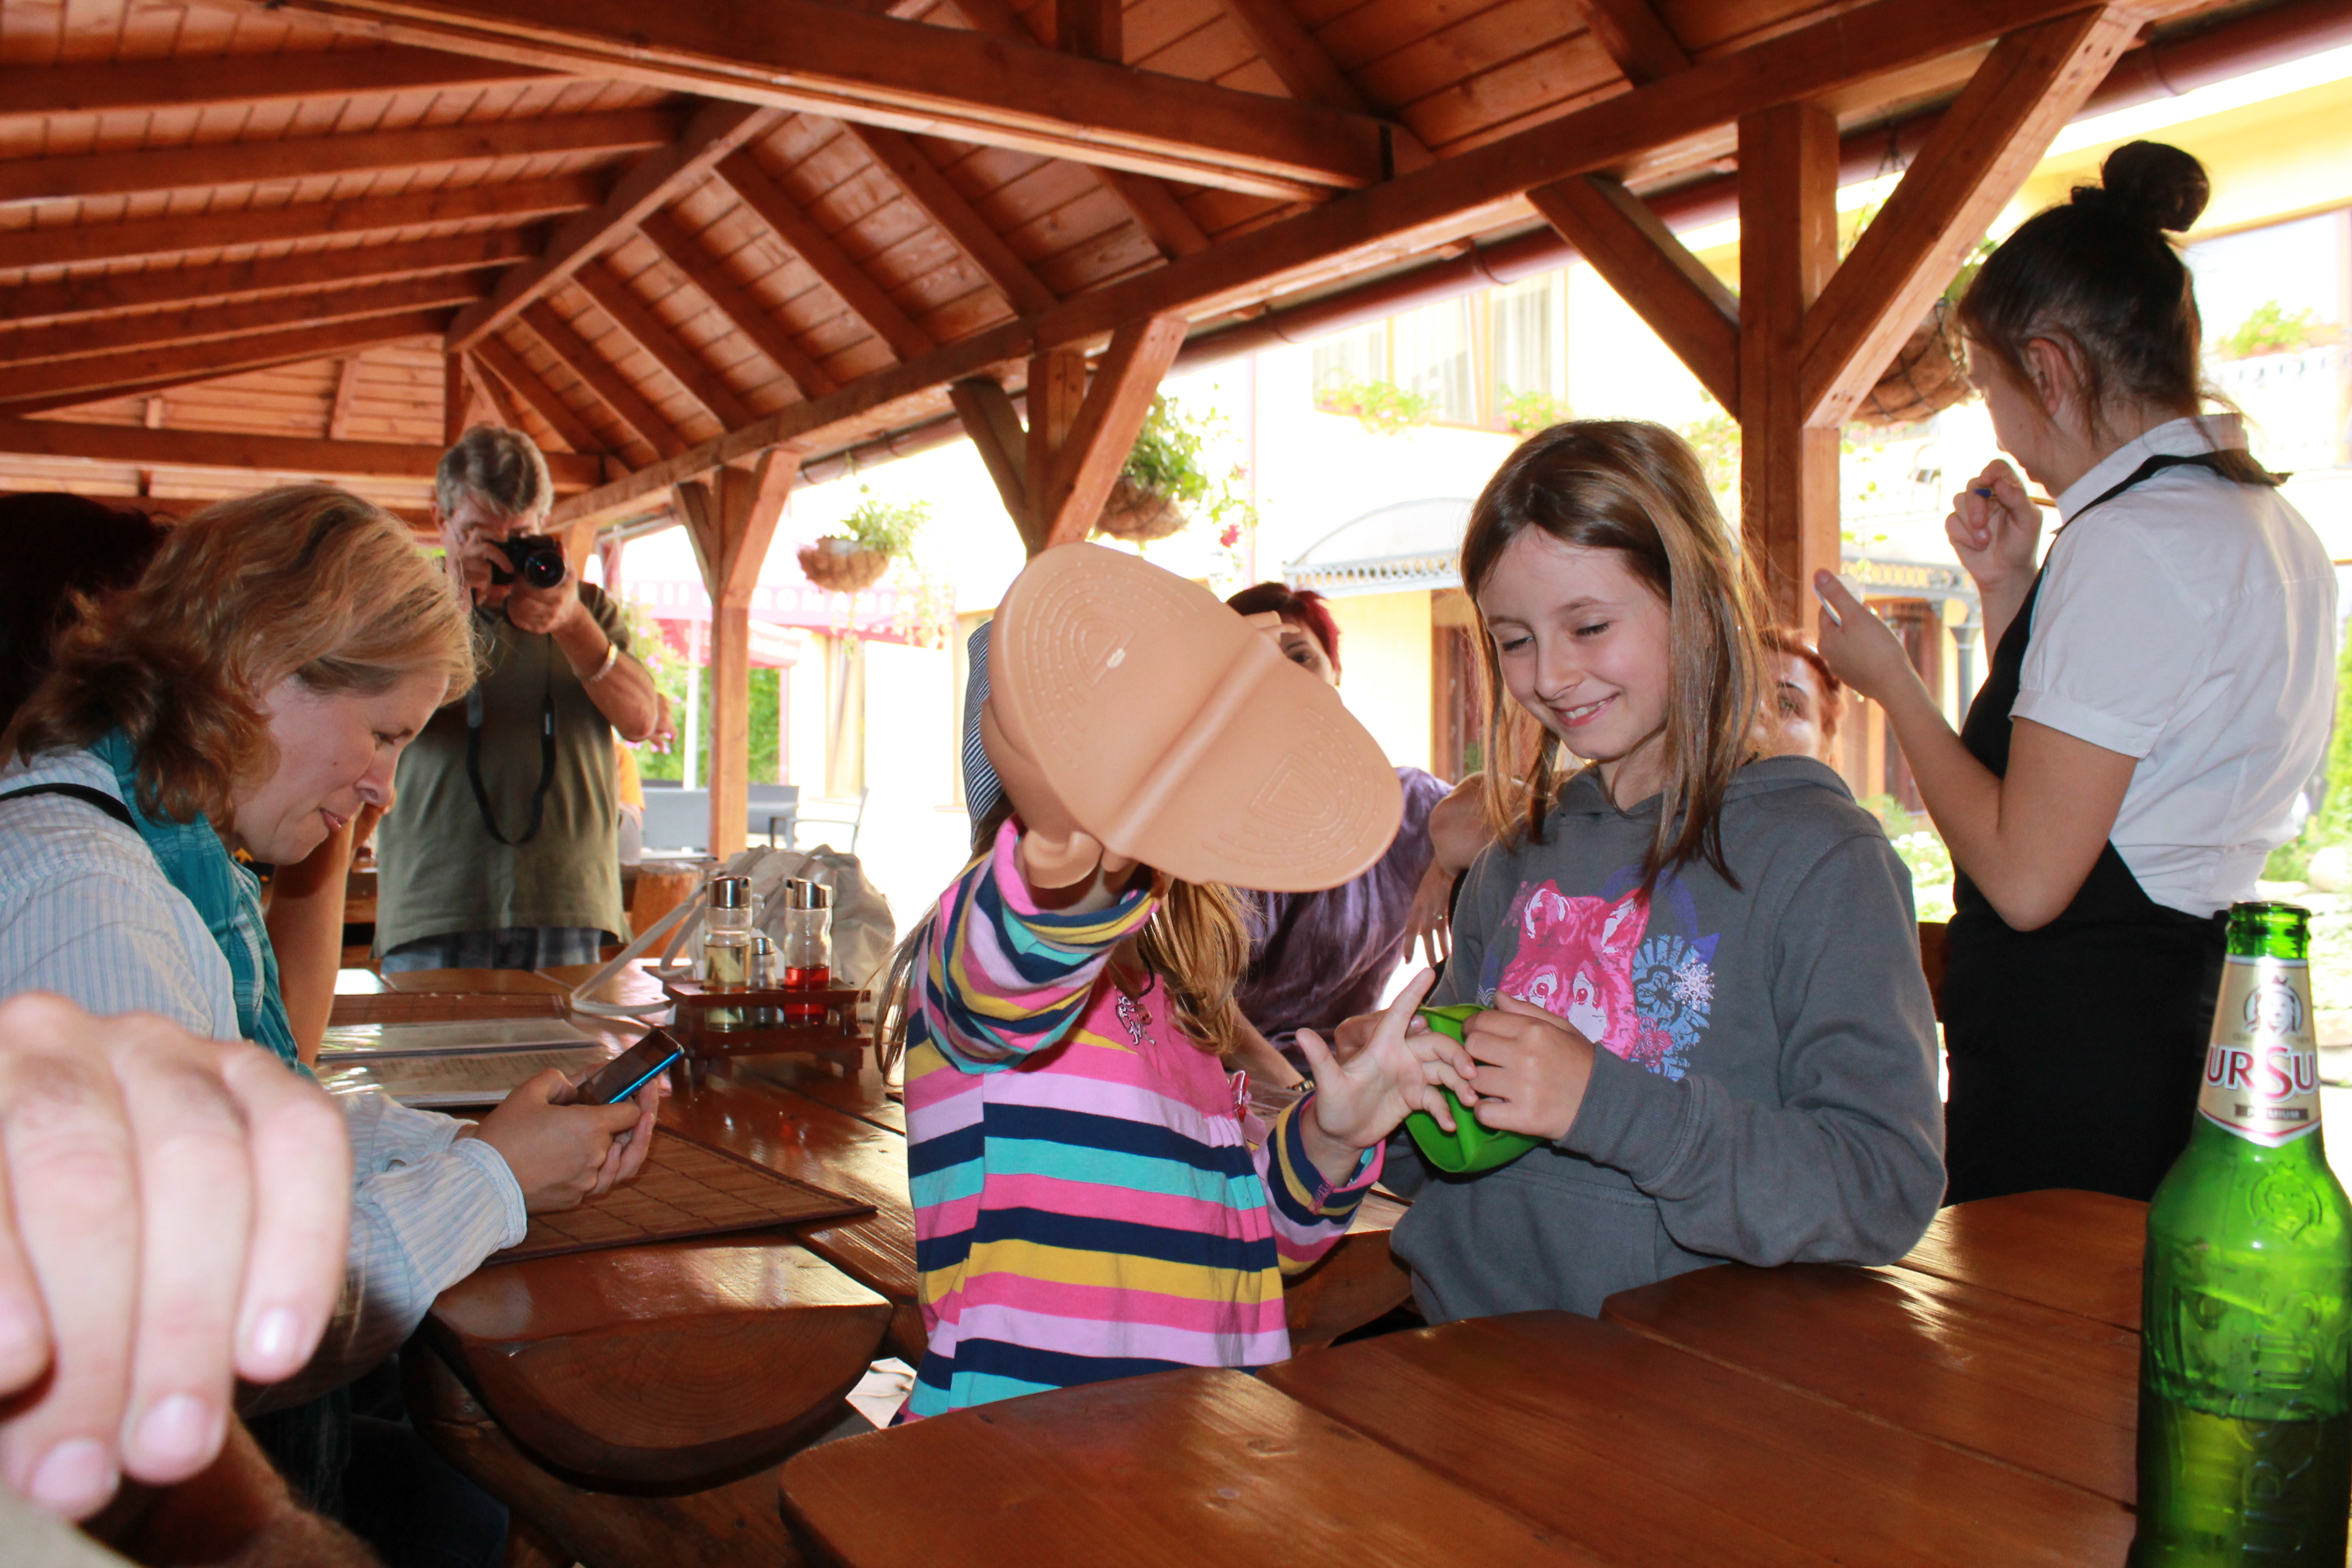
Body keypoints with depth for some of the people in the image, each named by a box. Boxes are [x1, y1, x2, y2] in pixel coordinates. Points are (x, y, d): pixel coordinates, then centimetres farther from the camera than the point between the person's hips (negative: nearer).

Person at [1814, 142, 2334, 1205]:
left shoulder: (2133, 543, -18)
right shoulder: (2266, 522, 13)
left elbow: (2026, 876, -21)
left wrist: (1890, 681, -10)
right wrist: (2010, 593, 9)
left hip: (2071, 1047, -10)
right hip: (2192, 997, 10)